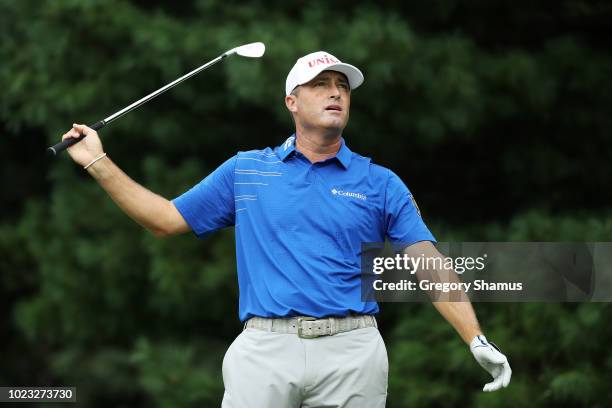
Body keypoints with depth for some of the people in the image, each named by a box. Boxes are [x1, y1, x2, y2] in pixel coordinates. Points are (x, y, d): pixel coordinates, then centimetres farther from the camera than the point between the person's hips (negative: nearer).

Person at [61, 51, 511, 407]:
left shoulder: (381, 184, 10)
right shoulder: (245, 171, 14)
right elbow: (167, 219, 19)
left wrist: (477, 340, -9)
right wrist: (98, 162, 13)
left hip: (350, 354, 0)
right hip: (265, 349, 0)